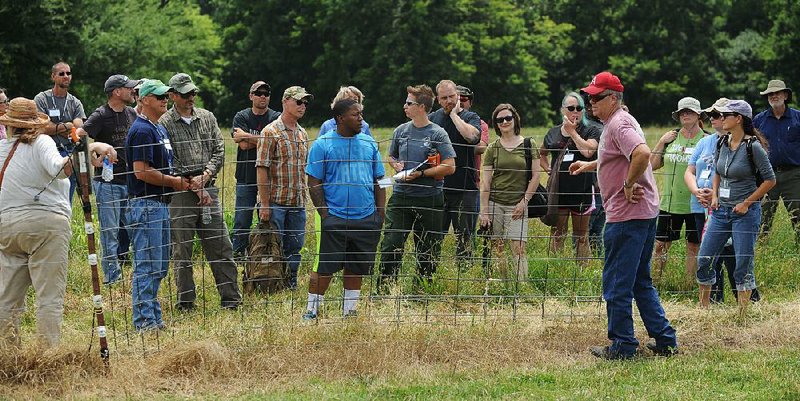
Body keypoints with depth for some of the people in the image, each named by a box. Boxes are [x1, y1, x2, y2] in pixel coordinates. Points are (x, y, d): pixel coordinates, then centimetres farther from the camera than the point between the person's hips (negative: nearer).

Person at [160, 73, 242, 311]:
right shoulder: (165, 124, -1)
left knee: (221, 247, 3)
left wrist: (204, 176, -8)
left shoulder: (207, 118, 13)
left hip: (208, 191, 4)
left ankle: (231, 298, 7)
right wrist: (194, 186, -11)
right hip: (180, 193, -4)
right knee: (182, 251, 1)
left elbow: (219, 151, 8)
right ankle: (186, 302, 8)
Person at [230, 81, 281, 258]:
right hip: (246, 177, 0)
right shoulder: (241, 117, 6)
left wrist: (246, 136, -11)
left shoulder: (276, 118, 4)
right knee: (242, 220, -1)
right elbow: (244, 145, -7)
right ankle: (237, 255, 4)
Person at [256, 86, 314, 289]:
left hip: (298, 203, 6)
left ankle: (291, 285, 19)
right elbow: (262, 169, -12)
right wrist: (264, 204, -17)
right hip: (275, 202, -6)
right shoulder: (271, 132, -8)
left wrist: (304, 199, 15)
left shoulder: (302, 134, 14)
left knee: (295, 247, 10)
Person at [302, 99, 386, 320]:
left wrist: (381, 212, 7)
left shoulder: (369, 144, 11)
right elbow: (314, 183, -3)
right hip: (335, 218, -4)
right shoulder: (322, 145, -2)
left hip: (367, 218, 4)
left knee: (356, 268, 10)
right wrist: (324, 214, -9)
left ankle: (350, 310, 20)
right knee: (325, 268, -5)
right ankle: (312, 310, 4)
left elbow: (379, 181, 15)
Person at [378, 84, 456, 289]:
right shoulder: (401, 131, 8)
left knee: (427, 250, 6)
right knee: (390, 245, -4)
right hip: (401, 196, 3)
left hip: (429, 198, -3)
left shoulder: (437, 134, -5)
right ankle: (384, 289, 2)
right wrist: (398, 166, 2)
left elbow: (449, 167, -9)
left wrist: (421, 174, -15)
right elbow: (391, 157, 24)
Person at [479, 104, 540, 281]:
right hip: (495, 203, 2)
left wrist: (524, 201, -3)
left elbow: (535, 176, 5)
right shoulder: (493, 148, 6)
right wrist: (484, 211, -1)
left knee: (519, 249, -10)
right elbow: (485, 182, 4)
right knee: (497, 250, 2)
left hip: (517, 205, -2)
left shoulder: (528, 145, 4)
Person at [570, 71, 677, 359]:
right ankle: (665, 341, 17)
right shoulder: (617, 122, 18)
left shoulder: (618, 124, -15)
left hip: (626, 215, -11)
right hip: (644, 213, 11)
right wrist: (589, 165, 36)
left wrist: (628, 184, -23)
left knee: (616, 284, -2)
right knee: (641, 282, 17)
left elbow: (642, 154, -33)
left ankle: (622, 346, 3)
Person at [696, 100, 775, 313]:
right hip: (721, 210, 7)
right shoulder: (723, 143, 6)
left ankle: (743, 312, 7)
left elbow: (770, 180, -10)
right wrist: (714, 196, 6)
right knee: (703, 259, 5)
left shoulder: (753, 146, -13)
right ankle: (704, 307, 18)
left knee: (743, 264, -2)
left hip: (745, 211, -7)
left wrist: (747, 203, -12)